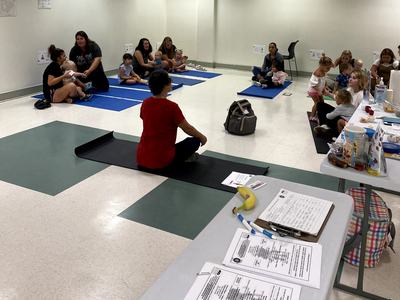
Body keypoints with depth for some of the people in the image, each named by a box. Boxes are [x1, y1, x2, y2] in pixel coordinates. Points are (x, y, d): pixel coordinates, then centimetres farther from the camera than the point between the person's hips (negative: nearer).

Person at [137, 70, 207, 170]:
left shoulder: (145, 104, 3)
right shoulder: (172, 106, -15)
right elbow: (188, 129, -3)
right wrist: (202, 137, 18)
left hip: (141, 159, 5)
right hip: (161, 161, -5)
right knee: (195, 141, 13)